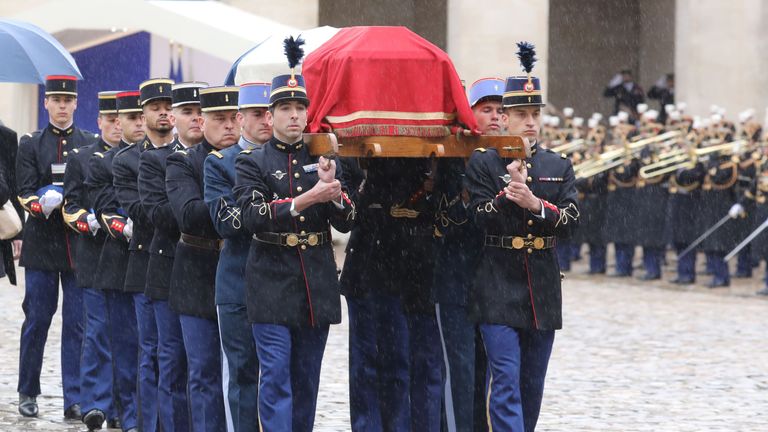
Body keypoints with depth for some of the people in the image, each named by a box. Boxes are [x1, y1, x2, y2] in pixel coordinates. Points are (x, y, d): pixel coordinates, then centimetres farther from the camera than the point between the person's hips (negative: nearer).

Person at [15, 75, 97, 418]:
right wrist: (39, 204, -21)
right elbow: (24, 192, 0)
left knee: (77, 323, 0)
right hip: (42, 244, -1)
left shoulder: (91, 144, 10)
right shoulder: (30, 145, 7)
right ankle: (28, 393, 16)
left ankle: (74, 400, 3)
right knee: (36, 320, 3)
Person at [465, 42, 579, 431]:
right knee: (506, 381, -11)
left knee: (532, 385, 11)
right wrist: (508, 192, -23)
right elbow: (480, 220, -7)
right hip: (498, 288, -4)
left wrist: (533, 203, -19)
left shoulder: (560, 167, 9)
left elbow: (571, 221, -2)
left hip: (543, 291, 4)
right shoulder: (483, 163, -1)